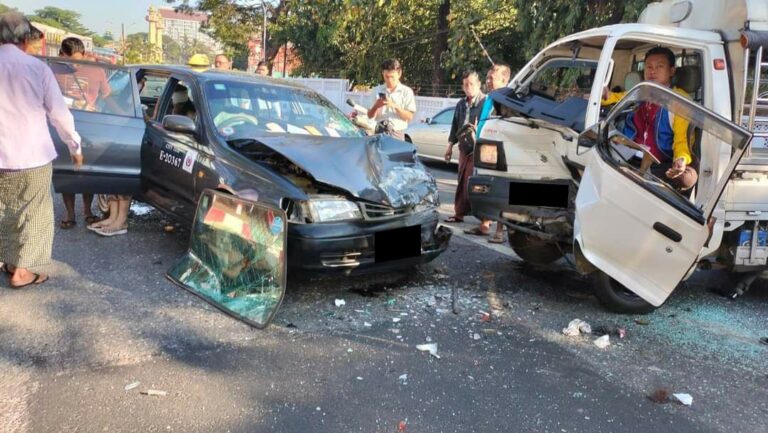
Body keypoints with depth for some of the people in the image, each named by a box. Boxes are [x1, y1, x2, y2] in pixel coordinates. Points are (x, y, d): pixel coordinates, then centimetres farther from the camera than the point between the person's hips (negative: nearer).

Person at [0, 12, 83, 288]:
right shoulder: (37, 68, -10)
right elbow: (59, 112, -6)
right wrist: (75, 146, 7)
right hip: (33, 155, -3)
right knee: (35, 213, 9)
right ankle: (22, 270, 11)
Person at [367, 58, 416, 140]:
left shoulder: (406, 91, 2)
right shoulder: (377, 90, 9)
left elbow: (409, 117, -3)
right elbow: (370, 115, 10)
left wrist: (395, 106, -17)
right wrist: (376, 106, -11)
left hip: (397, 133, -2)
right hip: (380, 132, 2)